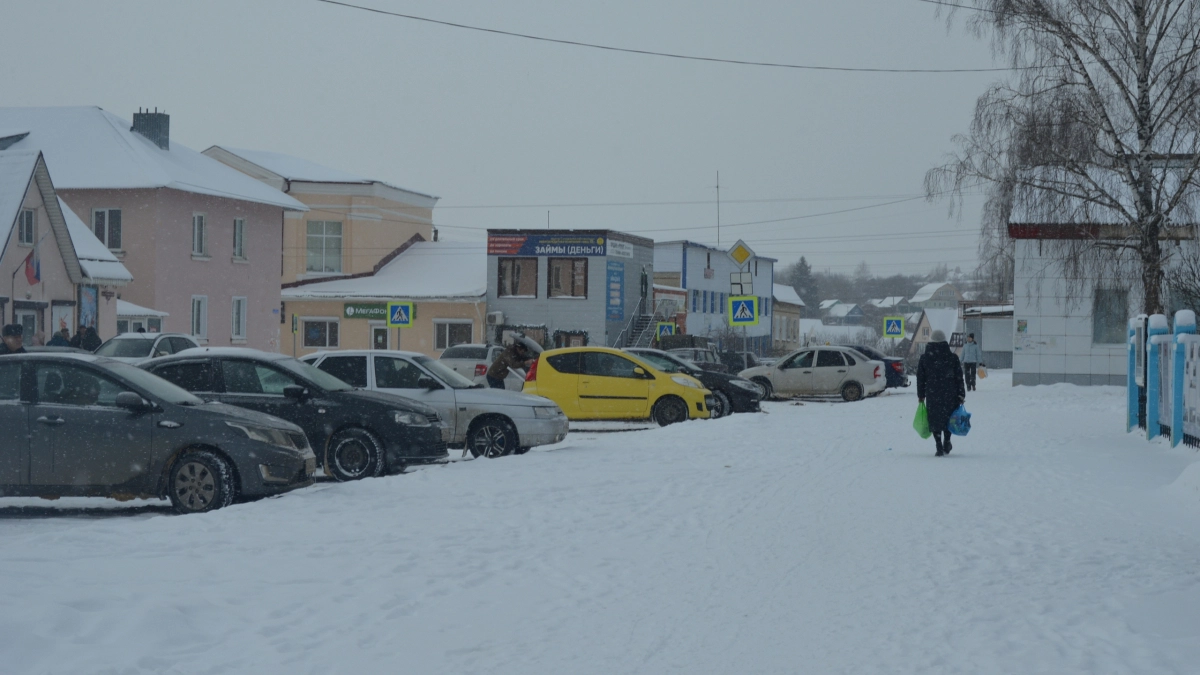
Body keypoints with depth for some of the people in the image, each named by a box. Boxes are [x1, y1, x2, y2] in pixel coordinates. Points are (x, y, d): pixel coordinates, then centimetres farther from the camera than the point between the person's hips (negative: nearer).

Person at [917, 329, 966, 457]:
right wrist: (961, 395, 7)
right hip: (950, 394, 0)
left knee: (935, 420, 5)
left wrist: (921, 396, 13)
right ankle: (946, 444, 17)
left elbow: (920, 379, 5)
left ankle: (939, 447, -3)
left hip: (932, 395, 0)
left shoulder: (924, 358, 0)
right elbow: (959, 378, 0)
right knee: (948, 418, 17)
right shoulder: (952, 358, -2)